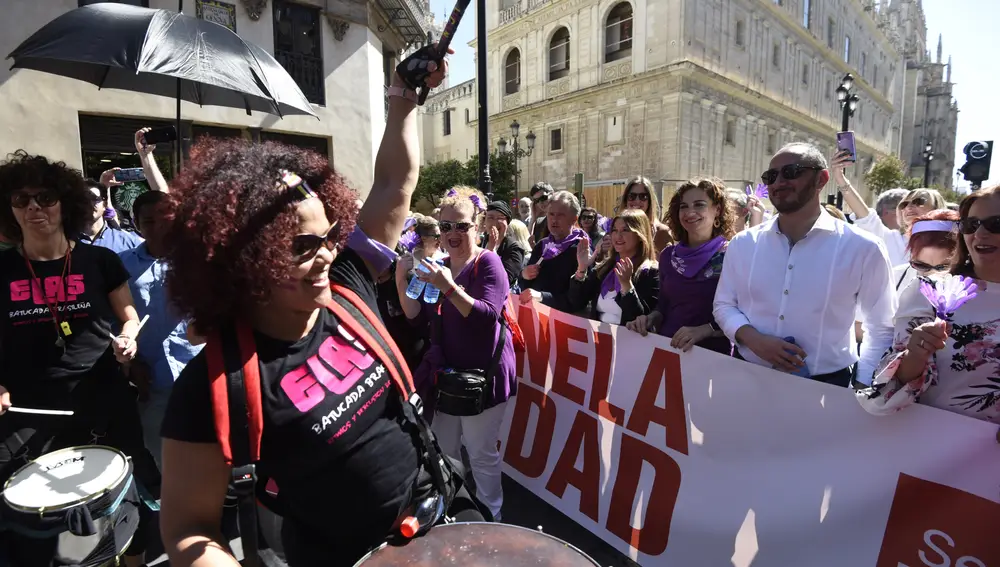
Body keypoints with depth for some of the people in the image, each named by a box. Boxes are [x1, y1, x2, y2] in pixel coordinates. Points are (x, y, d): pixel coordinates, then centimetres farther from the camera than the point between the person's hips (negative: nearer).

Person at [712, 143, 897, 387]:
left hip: (825, 386, -1)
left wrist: (862, 385, -4)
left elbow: (883, 329, 3)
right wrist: (753, 339, -14)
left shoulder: (862, 248, -7)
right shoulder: (743, 243, -2)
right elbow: (724, 305, 4)